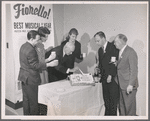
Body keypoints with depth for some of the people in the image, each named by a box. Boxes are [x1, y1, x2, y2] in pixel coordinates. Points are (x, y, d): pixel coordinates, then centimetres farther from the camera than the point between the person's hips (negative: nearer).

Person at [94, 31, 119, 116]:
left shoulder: (113, 47, -10)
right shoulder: (100, 50, 15)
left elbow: (116, 63, -15)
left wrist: (110, 75, -16)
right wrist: (98, 68, 2)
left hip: (113, 78, -7)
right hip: (104, 78, 7)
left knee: (113, 98, -1)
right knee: (106, 99, 10)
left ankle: (113, 114, 11)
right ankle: (107, 114, 20)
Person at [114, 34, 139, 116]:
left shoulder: (130, 52, -14)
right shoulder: (120, 52, 13)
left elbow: (134, 70, -17)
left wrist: (131, 84, -20)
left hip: (128, 86, -9)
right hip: (121, 85, 9)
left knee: (129, 108, 1)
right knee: (122, 107, 16)